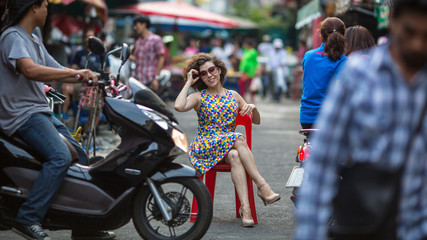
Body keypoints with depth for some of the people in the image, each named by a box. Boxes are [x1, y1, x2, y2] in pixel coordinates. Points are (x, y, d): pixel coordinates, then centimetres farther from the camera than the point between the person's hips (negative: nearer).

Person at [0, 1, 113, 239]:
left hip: (42, 112, 11)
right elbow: (30, 70, -30)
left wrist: (90, 79, 8)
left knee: (81, 158, 12)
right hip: (22, 114, -11)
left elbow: (58, 72, 22)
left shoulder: (35, 41, 19)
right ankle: (28, 218, -27)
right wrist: (76, 73, -30)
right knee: (60, 157, -29)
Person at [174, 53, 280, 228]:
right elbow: (179, 106, -17)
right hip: (205, 146, -3)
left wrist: (253, 108, -4)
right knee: (238, 139, -32)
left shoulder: (233, 96, 17)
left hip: (229, 147, 3)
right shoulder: (199, 98, 6)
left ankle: (245, 207, -46)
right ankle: (262, 186, -38)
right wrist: (188, 83, -5)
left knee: (235, 156, -34)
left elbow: (256, 121, 19)